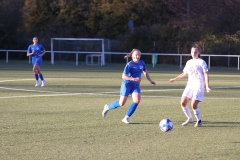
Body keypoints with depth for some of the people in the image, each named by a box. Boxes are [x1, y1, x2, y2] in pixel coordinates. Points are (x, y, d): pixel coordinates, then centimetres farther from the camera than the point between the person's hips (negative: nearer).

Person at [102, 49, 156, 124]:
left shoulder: (142, 63, 3)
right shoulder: (129, 65, -15)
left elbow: (145, 72, 20)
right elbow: (124, 76, -20)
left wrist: (150, 81, 12)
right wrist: (134, 79, -28)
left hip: (136, 85, 5)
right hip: (127, 84, -5)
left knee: (137, 100, -18)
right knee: (121, 103, -5)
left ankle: (126, 118, -8)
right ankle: (107, 107, 24)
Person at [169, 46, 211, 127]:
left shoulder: (201, 62, -4)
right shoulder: (189, 62, 15)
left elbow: (206, 75, -9)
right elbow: (184, 73, 28)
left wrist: (207, 86, -20)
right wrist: (175, 79, 33)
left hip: (198, 86, -7)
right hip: (190, 85, 7)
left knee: (193, 105, -15)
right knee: (183, 103, -1)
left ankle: (199, 120, 6)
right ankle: (190, 118, 18)